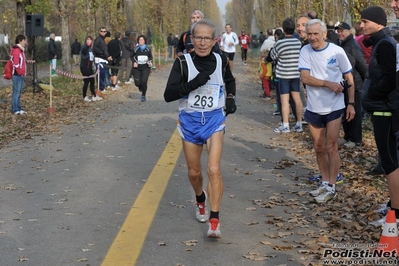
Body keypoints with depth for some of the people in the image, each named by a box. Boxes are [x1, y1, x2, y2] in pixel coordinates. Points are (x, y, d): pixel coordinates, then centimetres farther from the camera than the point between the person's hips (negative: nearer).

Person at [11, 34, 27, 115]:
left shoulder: (21, 50, 16)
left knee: (19, 92, 13)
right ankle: (15, 110, -2)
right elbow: (16, 64, -20)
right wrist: (20, 73, -14)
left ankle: (18, 108, 18)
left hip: (21, 75, 10)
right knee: (16, 92, -6)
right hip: (17, 75, -10)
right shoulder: (16, 50, -15)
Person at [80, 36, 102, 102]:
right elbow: (83, 50, -39)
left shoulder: (90, 48, 12)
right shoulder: (84, 47, -13)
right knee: (86, 82, -3)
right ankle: (85, 97, 8)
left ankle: (94, 96, 21)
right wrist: (87, 45, -57)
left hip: (89, 67, 8)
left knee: (92, 81, 12)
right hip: (84, 67, -8)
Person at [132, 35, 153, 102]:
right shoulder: (136, 49, -3)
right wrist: (134, 62, -8)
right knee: (137, 83, -6)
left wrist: (149, 61, -5)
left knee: (144, 82, -11)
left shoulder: (147, 49, 0)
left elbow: (150, 56, 14)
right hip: (137, 68, 0)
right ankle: (140, 86, 35)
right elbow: (132, 56, 9)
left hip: (145, 68, 0)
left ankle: (143, 96, 9)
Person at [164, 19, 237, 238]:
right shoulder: (183, 62, -11)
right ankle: (200, 200, 46)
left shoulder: (221, 61, -2)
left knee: (214, 169, -16)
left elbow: (230, 80, 21)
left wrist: (231, 97, 4)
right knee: (194, 172, 13)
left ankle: (214, 221, -10)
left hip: (214, 120, 0)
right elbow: (168, 95, -18)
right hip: (190, 121, 0)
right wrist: (193, 84, -30)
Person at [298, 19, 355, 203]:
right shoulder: (305, 51, -4)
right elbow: (305, 78, -13)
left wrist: (351, 104, -7)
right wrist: (329, 84, -21)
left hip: (334, 107, -3)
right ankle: (324, 182, 26)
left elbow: (349, 79, -2)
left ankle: (331, 187, 6)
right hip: (313, 108, 3)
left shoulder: (337, 51, -9)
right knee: (319, 148, 12)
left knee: (331, 147, -3)